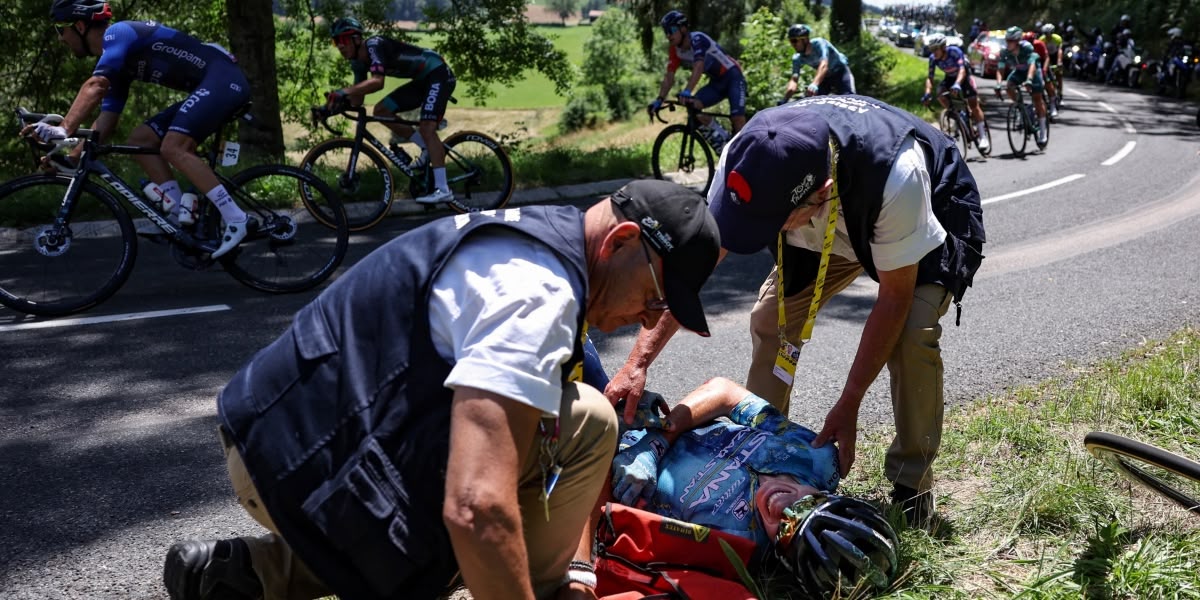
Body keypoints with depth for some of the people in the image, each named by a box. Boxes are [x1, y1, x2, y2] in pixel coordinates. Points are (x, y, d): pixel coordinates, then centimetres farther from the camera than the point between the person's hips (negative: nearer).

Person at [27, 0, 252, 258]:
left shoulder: (118, 33, -11)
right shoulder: (116, 61, 17)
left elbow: (94, 87, -28)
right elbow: (107, 122, 15)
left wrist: (63, 130, -35)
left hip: (224, 79, -10)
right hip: (207, 88, 10)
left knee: (173, 148, -23)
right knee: (139, 139, 4)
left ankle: (235, 220, -21)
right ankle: (184, 212, -2)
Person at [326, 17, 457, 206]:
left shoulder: (374, 45, -23)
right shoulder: (358, 62, 4)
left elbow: (377, 82, -39)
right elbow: (357, 100, 5)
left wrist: (343, 91, -46)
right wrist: (337, 103, -11)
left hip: (439, 74, -9)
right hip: (422, 80, 9)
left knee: (426, 127, -22)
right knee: (381, 111, 0)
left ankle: (443, 189, -24)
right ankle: (428, 148, 8)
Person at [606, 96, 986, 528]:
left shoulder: (895, 176, -45)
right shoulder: (747, 160, -33)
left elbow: (895, 295, -32)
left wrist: (848, 406, -30)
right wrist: (637, 363, -32)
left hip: (932, 218, -4)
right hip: (835, 225, 4)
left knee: (912, 334, -27)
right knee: (771, 318, -12)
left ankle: (912, 483, -4)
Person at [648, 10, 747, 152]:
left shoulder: (697, 39, -26)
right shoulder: (675, 50, -5)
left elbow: (698, 67, -42)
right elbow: (669, 77, -7)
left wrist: (687, 91, -56)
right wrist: (659, 100, -22)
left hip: (733, 77, -7)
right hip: (716, 82, 7)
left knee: (737, 118, -22)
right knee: (692, 106, -15)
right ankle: (723, 142, -2)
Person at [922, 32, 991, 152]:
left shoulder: (954, 51, -33)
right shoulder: (933, 58, -20)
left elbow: (962, 70, -42)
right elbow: (930, 77, -21)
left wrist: (957, 84, -60)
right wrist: (928, 93, -38)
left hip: (964, 76, -4)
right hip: (950, 78, 4)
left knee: (973, 104, -11)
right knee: (940, 94, -25)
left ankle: (983, 136, -8)